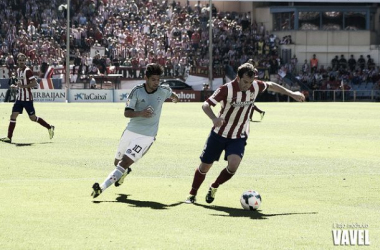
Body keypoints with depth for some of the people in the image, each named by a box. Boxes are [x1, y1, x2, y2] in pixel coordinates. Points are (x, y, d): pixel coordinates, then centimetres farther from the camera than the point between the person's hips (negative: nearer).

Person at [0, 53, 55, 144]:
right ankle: (9, 137, -2)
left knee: (33, 118, 0)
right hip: (19, 98, 7)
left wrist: (23, 86, -24)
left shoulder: (27, 71, -14)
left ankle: (50, 127, 18)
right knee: (13, 116, -2)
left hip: (27, 98, -7)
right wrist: (17, 85, 11)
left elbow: (35, 83, -20)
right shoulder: (18, 71, 11)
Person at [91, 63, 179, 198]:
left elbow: (171, 94, 21)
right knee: (117, 162, 17)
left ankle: (102, 187, -24)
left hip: (147, 136, -2)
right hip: (130, 131, 2)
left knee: (124, 163, -18)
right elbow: (126, 113, -12)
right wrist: (141, 113, -30)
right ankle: (125, 172, 53)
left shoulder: (163, 91, -5)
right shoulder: (137, 91, -8)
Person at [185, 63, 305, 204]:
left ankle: (214, 188, 4)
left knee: (233, 166, -23)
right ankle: (192, 194, 30)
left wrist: (291, 94, 18)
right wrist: (214, 119, -46)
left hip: (239, 137, 2)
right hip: (219, 134, -2)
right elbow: (206, 105, -27)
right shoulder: (227, 89, -22)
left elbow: (271, 86, 12)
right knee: (204, 167, 6)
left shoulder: (255, 87, -9)